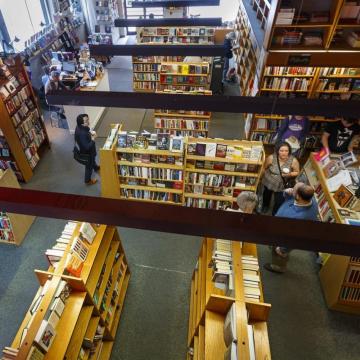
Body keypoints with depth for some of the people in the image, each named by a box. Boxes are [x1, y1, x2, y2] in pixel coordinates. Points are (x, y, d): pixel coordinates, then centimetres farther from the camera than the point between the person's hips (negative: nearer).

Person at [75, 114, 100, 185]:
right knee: (89, 166, 17)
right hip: (87, 152, -8)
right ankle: (88, 180, 42)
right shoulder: (81, 134, -42)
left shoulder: (80, 127, -15)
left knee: (93, 160, 37)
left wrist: (91, 132, -10)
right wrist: (93, 139, -29)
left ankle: (96, 168, 68)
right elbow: (87, 147, -37)